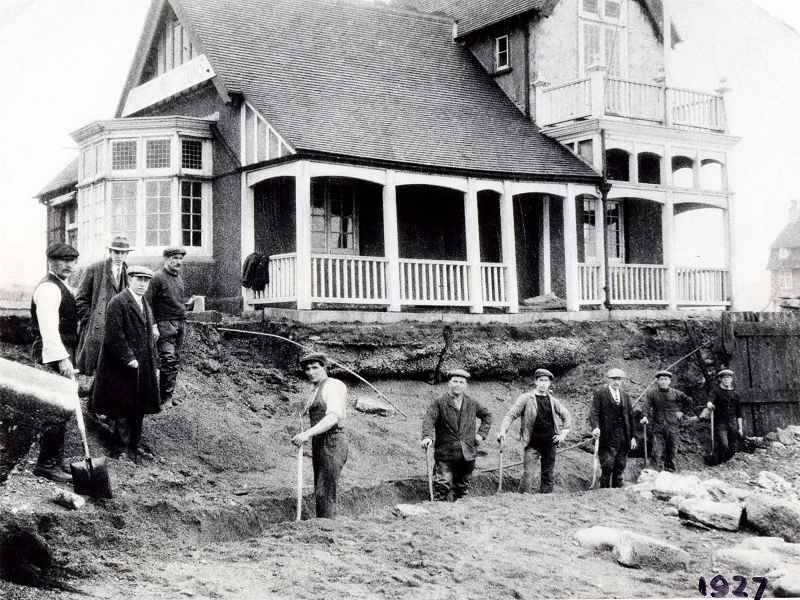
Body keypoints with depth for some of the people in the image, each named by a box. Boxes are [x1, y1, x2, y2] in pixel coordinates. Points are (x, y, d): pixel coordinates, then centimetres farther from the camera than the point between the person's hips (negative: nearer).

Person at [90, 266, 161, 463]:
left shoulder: (145, 304, 16)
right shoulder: (118, 302, -11)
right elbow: (114, 336, -18)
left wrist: (154, 364, 14)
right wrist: (128, 358, -20)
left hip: (142, 368, 8)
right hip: (121, 368, -8)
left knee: (139, 408, 10)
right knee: (119, 408, -2)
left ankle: (134, 446, 18)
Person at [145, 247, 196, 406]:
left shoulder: (178, 277, 16)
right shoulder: (158, 277, -9)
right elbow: (148, 303, -12)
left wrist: (188, 303, 12)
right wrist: (153, 325, -16)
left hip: (180, 324, 8)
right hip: (165, 323, -8)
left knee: (176, 362, 9)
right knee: (168, 360, -12)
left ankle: (169, 394, 17)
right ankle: (164, 397, -5)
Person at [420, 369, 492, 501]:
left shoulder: (472, 403, 10)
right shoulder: (439, 403, -3)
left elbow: (487, 415, 24)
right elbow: (429, 420, -15)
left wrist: (482, 433, 10)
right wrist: (427, 437, -33)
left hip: (467, 455, 4)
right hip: (445, 455, -4)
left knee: (462, 488, 12)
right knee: (442, 487, -9)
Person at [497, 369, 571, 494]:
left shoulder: (553, 401, 7)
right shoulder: (526, 398, -4)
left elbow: (566, 415, 22)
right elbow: (511, 414, -7)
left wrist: (564, 433, 12)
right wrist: (503, 431, -20)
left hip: (550, 441, 4)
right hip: (532, 442, -4)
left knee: (548, 474, 9)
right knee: (528, 474, -11)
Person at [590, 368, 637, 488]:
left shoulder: (625, 395, 15)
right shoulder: (600, 393, 0)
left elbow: (630, 416, 16)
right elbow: (594, 412, -10)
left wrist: (633, 436, 11)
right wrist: (595, 427, -27)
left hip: (623, 437, 5)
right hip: (607, 437, -5)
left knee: (620, 468, 7)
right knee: (607, 467, -8)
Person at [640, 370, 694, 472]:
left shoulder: (676, 393, 6)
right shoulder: (651, 394, 2)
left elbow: (689, 401, 19)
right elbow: (646, 406, -12)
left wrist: (681, 411, 10)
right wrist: (645, 417, -29)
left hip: (672, 426, 1)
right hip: (658, 426, -1)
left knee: (671, 449, 6)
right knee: (657, 452, -9)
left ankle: (670, 470, 20)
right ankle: (659, 471, -6)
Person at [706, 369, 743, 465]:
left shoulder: (735, 394, 14)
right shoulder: (716, 391, 2)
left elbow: (739, 413, 17)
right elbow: (710, 400, -20)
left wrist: (740, 428, 13)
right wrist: (709, 404, -45)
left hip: (733, 424, 4)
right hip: (720, 423, -4)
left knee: (733, 448, 1)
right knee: (724, 445, -20)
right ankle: (719, 464, -7)